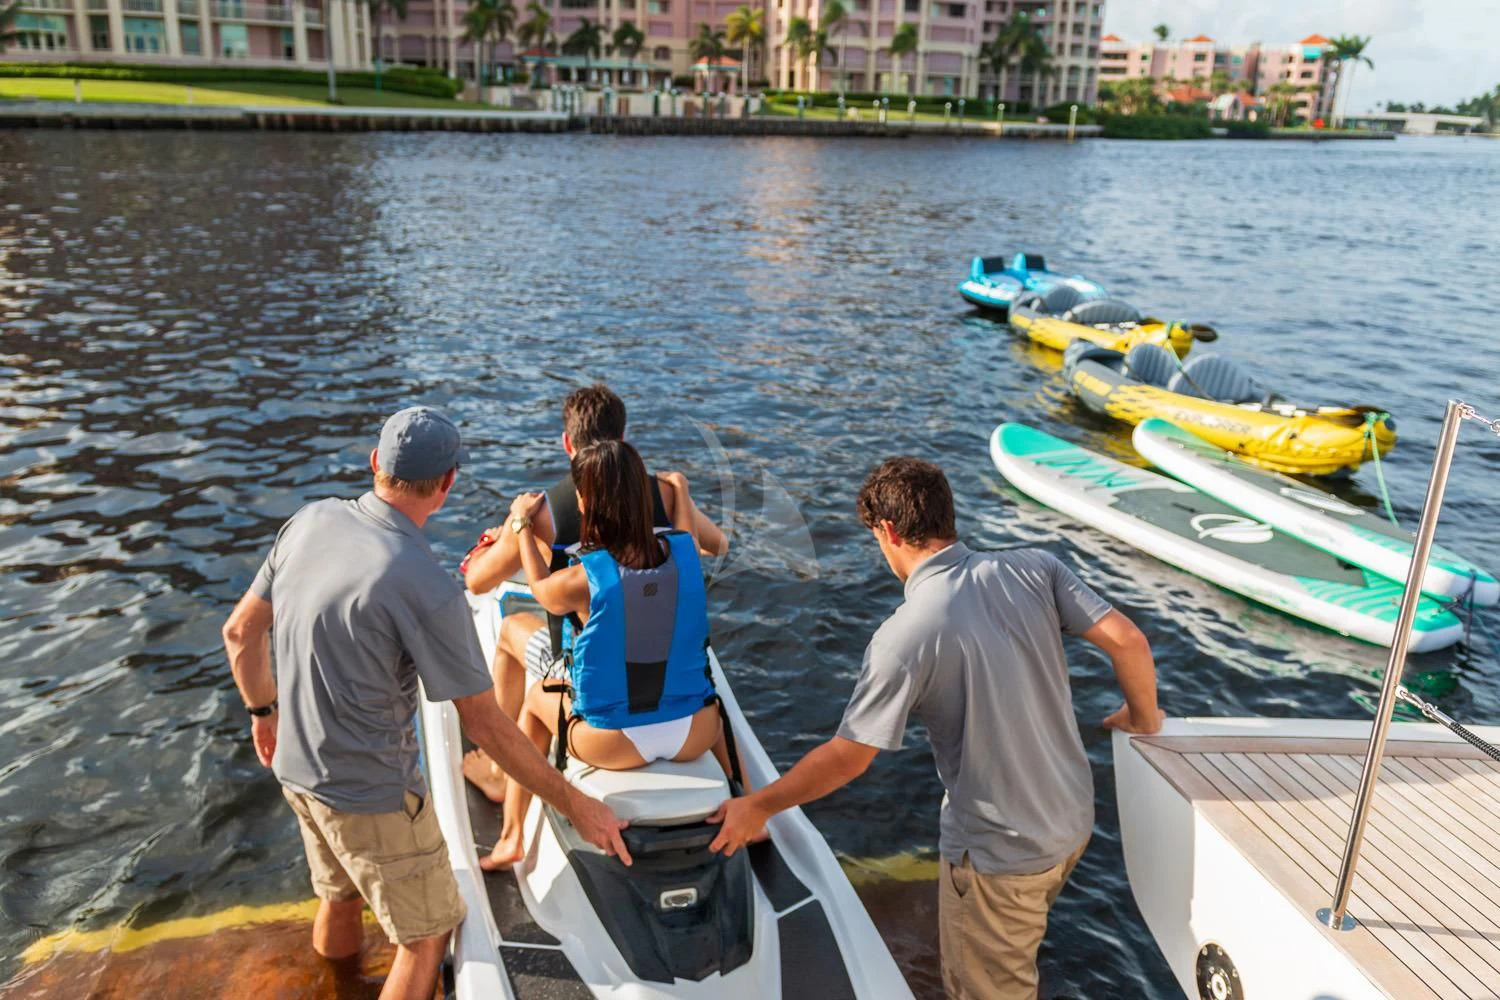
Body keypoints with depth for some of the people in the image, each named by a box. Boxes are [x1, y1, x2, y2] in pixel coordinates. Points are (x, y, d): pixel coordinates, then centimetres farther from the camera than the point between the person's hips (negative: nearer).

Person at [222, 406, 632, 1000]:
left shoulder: (310, 521, -7)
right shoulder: (427, 588, -28)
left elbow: (241, 631, 4)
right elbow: (484, 725, -22)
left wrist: (264, 711, 22)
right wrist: (576, 806, -12)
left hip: (296, 767, 8)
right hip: (371, 794, -8)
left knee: (338, 896, 31)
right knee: (428, 933, 13)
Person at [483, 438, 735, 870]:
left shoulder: (581, 579, -20)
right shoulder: (683, 551, -11)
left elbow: (541, 589, 5)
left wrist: (522, 524, 18)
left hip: (614, 744, -2)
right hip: (693, 735, 3)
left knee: (537, 696, 28)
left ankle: (511, 837, 35)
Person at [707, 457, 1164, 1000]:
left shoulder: (904, 635, -25)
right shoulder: (1033, 568, -11)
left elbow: (847, 757, -20)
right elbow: (1128, 640, -10)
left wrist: (756, 807, -5)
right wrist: (1142, 716, 11)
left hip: (998, 853, -6)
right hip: (1074, 819, 6)